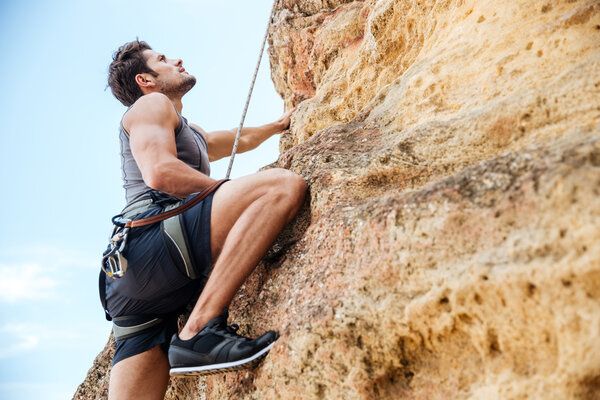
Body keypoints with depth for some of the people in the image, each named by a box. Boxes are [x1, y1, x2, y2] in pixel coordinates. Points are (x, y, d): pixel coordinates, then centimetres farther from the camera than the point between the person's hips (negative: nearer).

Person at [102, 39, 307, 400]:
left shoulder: (191, 134, 38)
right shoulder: (152, 104, 11)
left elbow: (242, 141, 55)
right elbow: (161, 172, -9)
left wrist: (280, 125, 68)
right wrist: (244, 196, -2)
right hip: (146, 240, -9)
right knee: (284, 184, -20)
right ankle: (200, 329, -30)